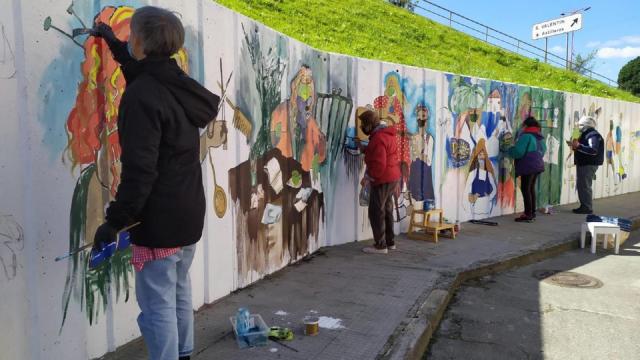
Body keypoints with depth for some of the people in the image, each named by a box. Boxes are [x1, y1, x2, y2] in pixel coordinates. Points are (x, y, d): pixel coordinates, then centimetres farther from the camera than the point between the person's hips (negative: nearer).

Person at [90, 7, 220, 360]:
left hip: (159, 219, -9)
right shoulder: (180, 85, 6)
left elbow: (139, 170, -24)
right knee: (179, 292, 21)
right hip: (189, 212, 9)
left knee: (157, 305, 1)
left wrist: (115, 220, -16)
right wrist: (115, 46, 40)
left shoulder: (141, 96, -19)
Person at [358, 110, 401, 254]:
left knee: (376, 212, -4)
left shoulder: (378, 138, -20)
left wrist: (368, 177, -17)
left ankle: (380, 245, 0)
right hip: (393, 177, 10)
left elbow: (379, 164, -26)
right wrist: (365, 149, 12)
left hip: (383, 180, -10)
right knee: (386, 210, 17)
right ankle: (390, 242, 26)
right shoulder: (387, 134, 12)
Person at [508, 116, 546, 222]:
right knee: (531, 188, 16)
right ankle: (532, 213, 22)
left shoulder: (526, 136, -15)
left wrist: (509, 150, -1)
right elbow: (543, 150, 25)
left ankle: (528, 214, -6)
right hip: (537, 165, 10)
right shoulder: (540, 137, 15)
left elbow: (518, 151, -20)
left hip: (528, 166, -10)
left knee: (525, 189, -6)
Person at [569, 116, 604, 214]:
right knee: (580, 185, 12)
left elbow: (593, 150, -26)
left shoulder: (593, 135, -14)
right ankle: (583, 206, 19)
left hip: (589, 164, -10)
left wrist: (578, 146, -34)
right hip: (582, 164, 10)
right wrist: (574, 146, 11)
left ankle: (588, 208, -4)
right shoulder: (585, 134, 18)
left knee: (585, 186, -9)